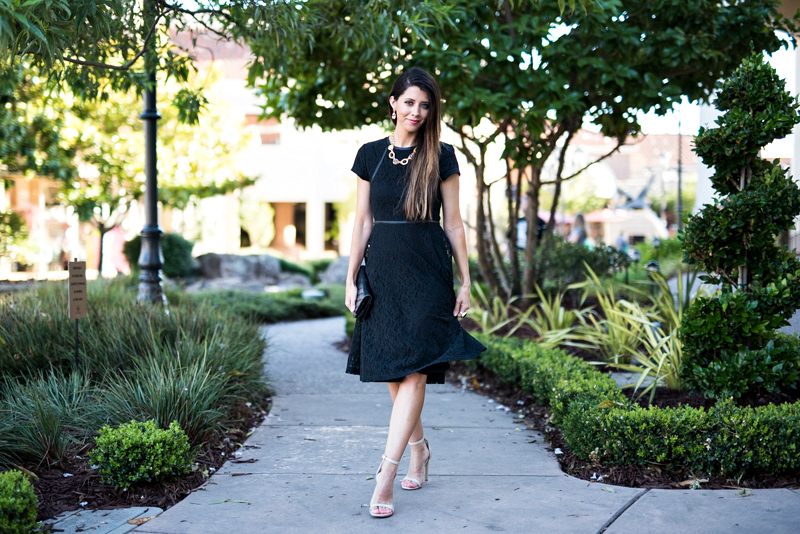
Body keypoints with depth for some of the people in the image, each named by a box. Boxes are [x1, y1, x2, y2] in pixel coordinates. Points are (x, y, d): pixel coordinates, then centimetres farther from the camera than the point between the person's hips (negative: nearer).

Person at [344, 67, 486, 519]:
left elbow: (454, 223, 3)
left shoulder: (441, 156, 2)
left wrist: (465, 281, 1)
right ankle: (419, 447, 30)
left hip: (427, 271, -3)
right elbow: (363, 222, 9)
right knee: (392, 373, 8)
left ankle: (387, 474, -12)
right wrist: (351, 279, 6)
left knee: (413, 369, -11)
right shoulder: (370, 154, 7)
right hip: (382, 270, 3)